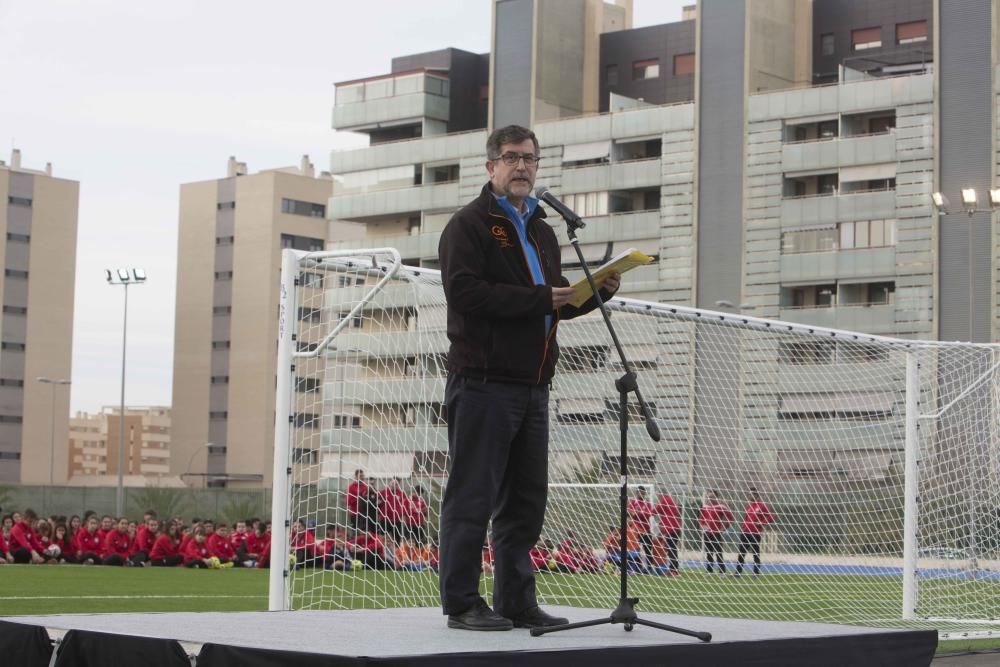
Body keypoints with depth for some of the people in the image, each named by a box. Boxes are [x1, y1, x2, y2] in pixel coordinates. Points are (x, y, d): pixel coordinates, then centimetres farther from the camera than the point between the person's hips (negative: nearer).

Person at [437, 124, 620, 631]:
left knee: (526, 499, 10)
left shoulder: (541, 231, 22)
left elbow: (556, 303, 24)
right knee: (472, 496, -5)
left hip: (532, 387, 8)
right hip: (483, 383, -8)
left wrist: (598, 291, 4)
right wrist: (539, 299, -18)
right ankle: (461, 604, 1)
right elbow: (464, 291, -17)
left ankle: (517, 602, 17)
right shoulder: (469, 225, -2)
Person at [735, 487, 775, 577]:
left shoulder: (762, 505, -4)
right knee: (741, 553, 4)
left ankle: (756, 573, 6)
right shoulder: (748, 505, 15)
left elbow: (771, 518, -8)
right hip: (745, 532, 6)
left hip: (755, 533, -6)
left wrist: (761, 523, -16)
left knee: (756, 553, 1)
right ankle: (738, 572, 7)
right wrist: (742, 526, 11)